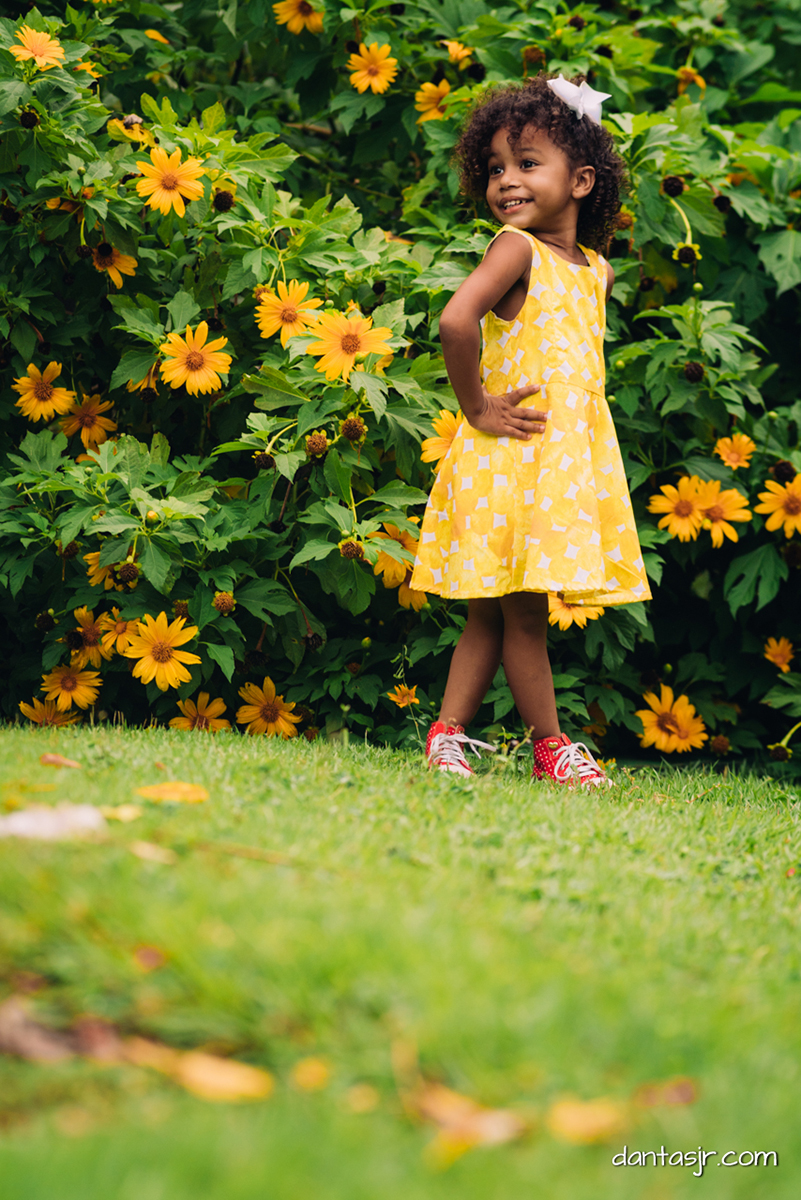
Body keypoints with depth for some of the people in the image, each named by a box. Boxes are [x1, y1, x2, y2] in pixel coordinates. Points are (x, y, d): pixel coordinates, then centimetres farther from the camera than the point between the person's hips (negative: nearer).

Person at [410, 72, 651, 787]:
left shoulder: (596, 269, 12)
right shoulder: (517, 248, -10)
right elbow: (457, 320, -25)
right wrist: (477, 409, -18)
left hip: (572, 459, 7)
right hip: (512, 458, -7)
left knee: (494, 614, 8)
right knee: (520, 610, -1)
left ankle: (449, 733, 12)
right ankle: (550, 746, 7)